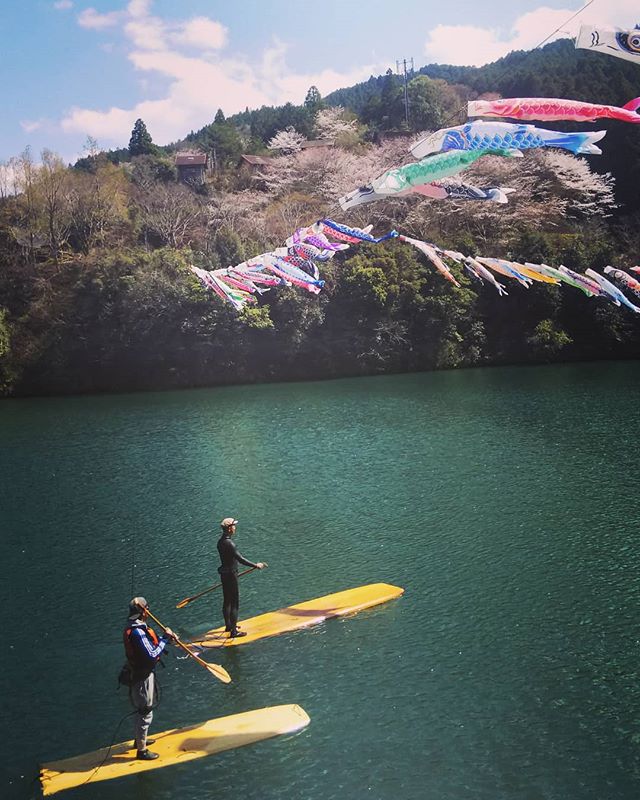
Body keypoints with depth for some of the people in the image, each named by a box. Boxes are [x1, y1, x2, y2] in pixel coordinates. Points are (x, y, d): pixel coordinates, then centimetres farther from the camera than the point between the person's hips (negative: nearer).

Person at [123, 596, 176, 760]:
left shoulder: (134, 627, 4)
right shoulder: (138, 632, -28)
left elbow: (148, 645, 12)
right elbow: (152, 655, -27)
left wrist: (165, 638, -1)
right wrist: (165, 639, -18)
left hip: (139, 672, 10)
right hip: (143, 677, -10)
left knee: (143, 710, 26)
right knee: (145, 712, 2)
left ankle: (140, 739, 43)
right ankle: (142, 750, 14)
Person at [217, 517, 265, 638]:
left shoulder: (221, 541, 6)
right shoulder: (229, 543, -24)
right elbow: (240, 559, -28)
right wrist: (256, 565, -22)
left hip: (224, 574, 10)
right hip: (230, 575, -10)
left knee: (227, 601, 21)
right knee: (234, 603, -2)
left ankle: (228, 626, 35)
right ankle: (233, 632, 3)